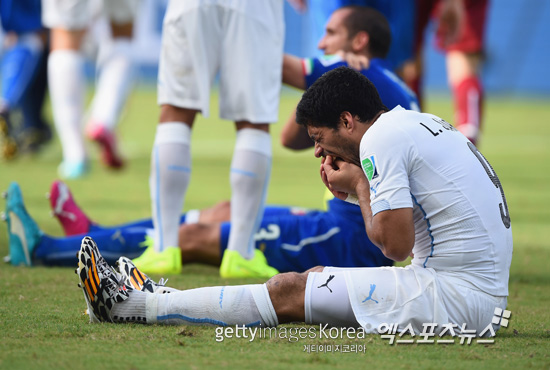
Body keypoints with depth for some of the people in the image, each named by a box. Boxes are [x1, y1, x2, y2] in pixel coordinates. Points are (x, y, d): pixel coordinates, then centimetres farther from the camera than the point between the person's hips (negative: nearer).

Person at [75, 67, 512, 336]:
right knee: (317, 277, 17)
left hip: (456, 298, -9)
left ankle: (128, 305, 2)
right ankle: (156, 300, 24)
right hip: (485, 297, 9)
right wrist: (360, 191, 9)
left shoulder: (382, 138, -12)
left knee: (290, 291, -4)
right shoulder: (422, 122, 18)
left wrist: (361, 186, -2)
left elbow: (396, 244, -17)